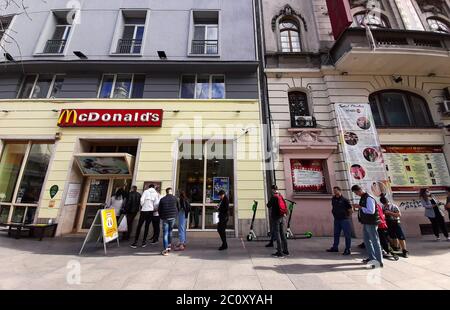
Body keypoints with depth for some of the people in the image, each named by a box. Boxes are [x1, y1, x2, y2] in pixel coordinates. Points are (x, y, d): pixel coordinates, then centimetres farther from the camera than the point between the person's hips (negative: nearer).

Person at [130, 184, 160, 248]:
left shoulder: (146, 191, -1)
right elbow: (156, 203, -6)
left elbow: (142, 200, -10)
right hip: (151, 211, 2)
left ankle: (135, 242, 9)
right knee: (147, 226, 12)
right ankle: (144, 242, 15)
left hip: (144, 210, -2)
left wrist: (142, 206, 8)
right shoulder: (156, 193, 2)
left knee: (139, 226, 7)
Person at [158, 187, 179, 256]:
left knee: (165, 233, 3)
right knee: (170, 231, 19)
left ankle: (165, 249, 0)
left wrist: (161, 217, 22)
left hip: (165, 218, 0)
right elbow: (178, 207, 8)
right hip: (172, 217, 0)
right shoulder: (175, 198, 0)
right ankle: (169, 245, 24)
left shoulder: (162, 199, 3)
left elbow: (159, 210, 7)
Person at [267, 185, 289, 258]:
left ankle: (280, 252, 4)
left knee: (277, 234, 1)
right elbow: (285, 206, 12)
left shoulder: (273, 197, -12)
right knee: (283, 234, 16)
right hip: (283, 217, 6)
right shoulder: (281, 196, 6)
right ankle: (286, 251, 25)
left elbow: (269, 205, -6)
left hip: (276, 217, -6)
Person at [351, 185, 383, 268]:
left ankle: (379, 261, 8)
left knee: (375, 241, -1)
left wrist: (360, 207, -22)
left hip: (371, 223, -10)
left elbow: (371, 211, -25)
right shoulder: (363, 198, 11)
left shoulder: (369, 198, -18)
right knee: (367, 240, 18)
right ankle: (372, 258, 31)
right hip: (366, 223, 10)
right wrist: (358, 208, 8)